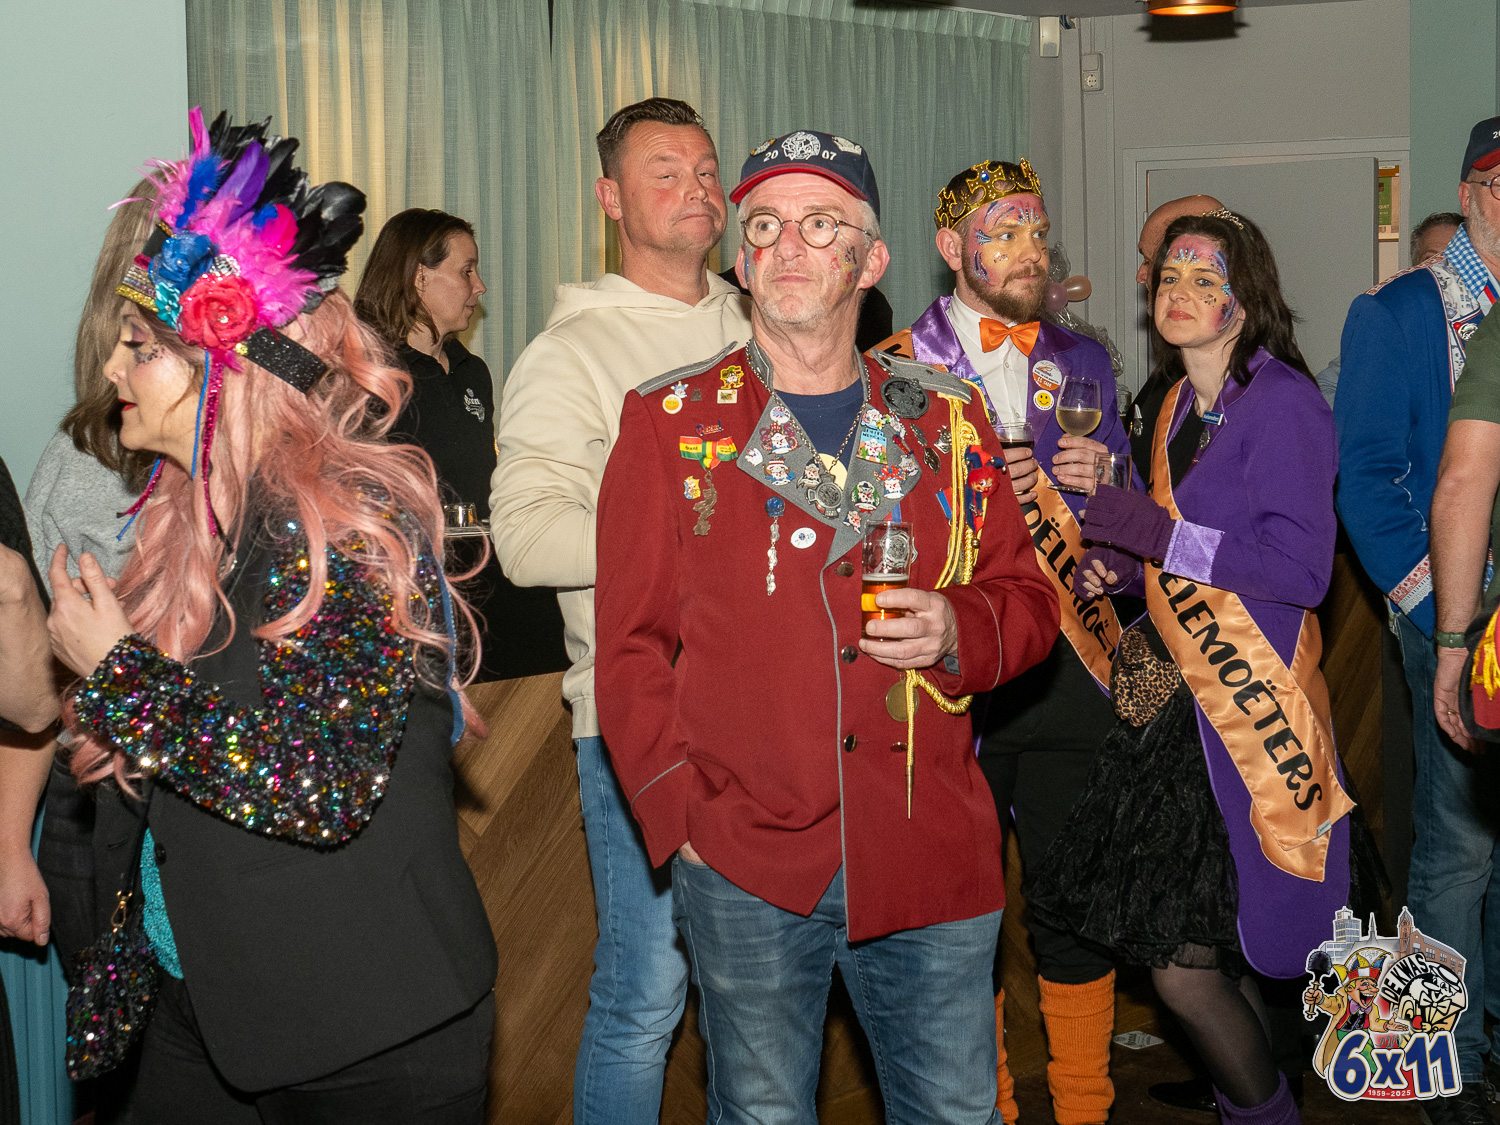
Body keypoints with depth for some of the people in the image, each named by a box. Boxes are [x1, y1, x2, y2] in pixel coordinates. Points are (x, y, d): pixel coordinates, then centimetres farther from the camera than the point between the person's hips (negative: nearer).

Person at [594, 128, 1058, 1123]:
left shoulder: (947, 422, 8)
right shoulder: (670, 424, 0)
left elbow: (1027, 600, 13)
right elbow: (632, 647, 0)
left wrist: (956, 632, -9)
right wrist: (682, 815, -7)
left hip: (932, 855, 2)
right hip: (747, 867, -2)